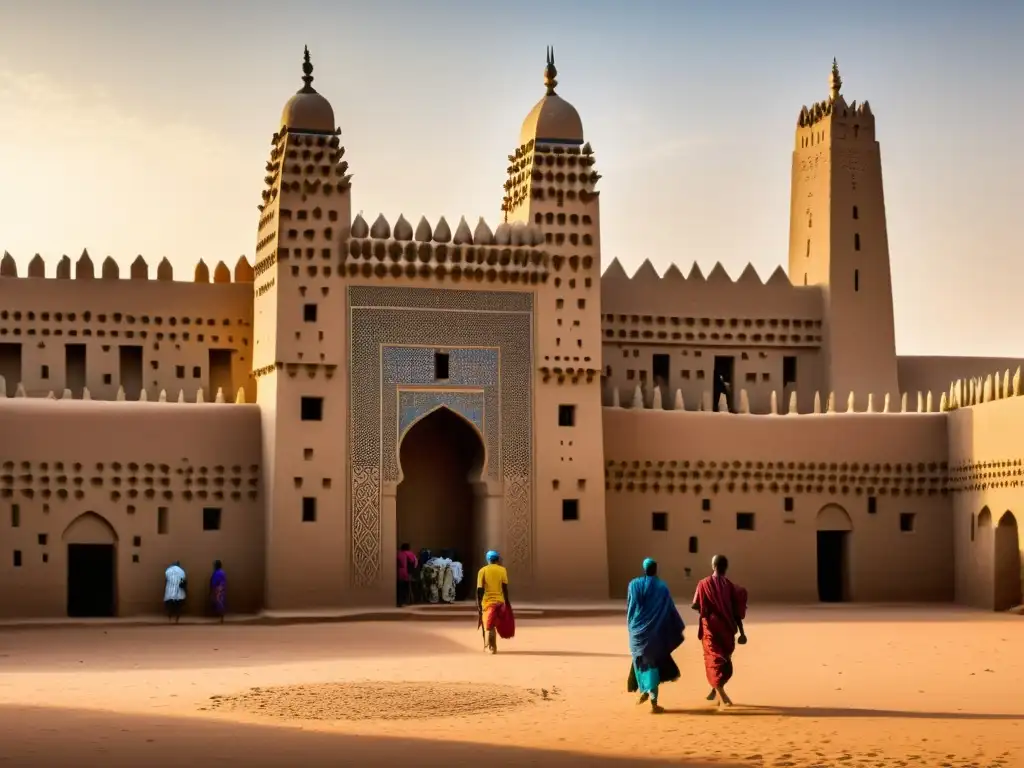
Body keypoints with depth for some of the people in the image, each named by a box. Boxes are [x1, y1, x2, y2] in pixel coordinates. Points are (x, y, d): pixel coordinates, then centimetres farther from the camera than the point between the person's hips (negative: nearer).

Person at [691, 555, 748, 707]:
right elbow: (737, 612, -3)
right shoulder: (730, 586, -2)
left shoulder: (704, 584, -6)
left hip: (710, 628, -2)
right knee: (724, 660, 20)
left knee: (714, 659, -3)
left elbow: (695, 606, -8)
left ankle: (721, 693, -21)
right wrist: (742, 633, 3)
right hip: (727, 629, 2)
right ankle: (716, 690, 31)